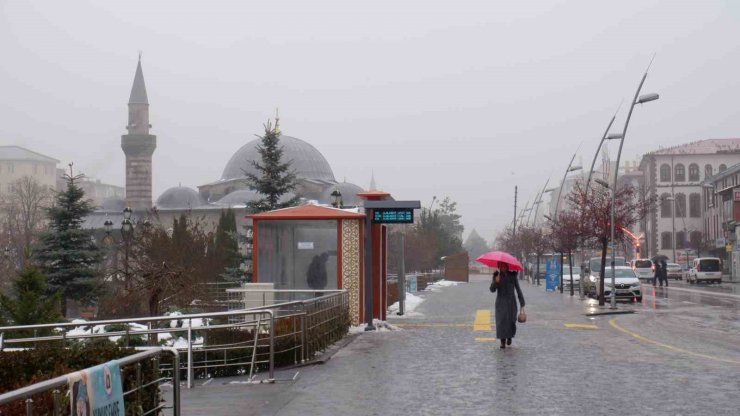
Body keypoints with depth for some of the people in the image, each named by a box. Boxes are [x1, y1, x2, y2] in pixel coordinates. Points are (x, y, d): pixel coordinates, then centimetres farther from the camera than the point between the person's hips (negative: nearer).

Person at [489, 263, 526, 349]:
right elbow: (492, 290, -4)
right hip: (501, 302, 0)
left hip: (511, 302, 0)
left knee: (511, 321, -2)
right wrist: (496, 282, -24)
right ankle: (502, 342, -7)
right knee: (501, 320, -12)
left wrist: (522, 303, -1)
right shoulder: (497, 276, 4)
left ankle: (509, 337, 27)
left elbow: (518, 289, 4)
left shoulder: (512, 276, 4)